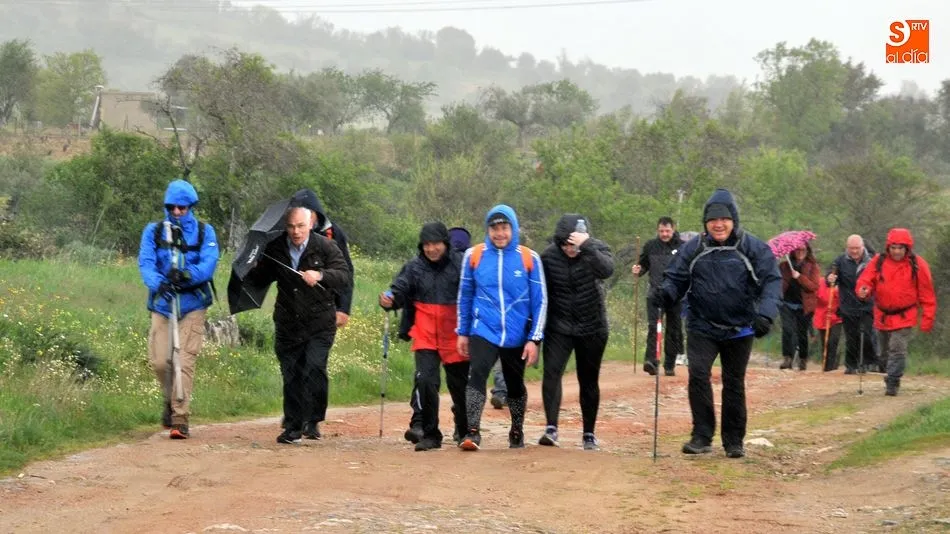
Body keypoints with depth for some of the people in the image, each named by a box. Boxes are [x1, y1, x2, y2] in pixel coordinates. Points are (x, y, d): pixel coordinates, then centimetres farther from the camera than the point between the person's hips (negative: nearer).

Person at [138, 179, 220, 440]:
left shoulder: (204, 232, 5)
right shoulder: (153, 231, 7)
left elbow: (209, 262, -9)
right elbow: (145, 262, -6)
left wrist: (187, 274, -29)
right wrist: (158, 282, -27)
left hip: (192, 303, -2)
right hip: (162, 302, 2)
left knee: (185, 361, -11)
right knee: (159, 361, -2)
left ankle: (180, 418, -7)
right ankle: (170, 400, 28)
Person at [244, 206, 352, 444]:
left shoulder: (325, 247, -3)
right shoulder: (275, 249, 4)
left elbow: (346, 276, -10)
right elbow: (261, 279, 15)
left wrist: (321, 275, -26)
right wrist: (249, 270, -7)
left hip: (319, 324, -3)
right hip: (288, 324, 3)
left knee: (314, 368, -18)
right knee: (291, 375, 4)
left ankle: (313, 420, -3)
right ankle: (293, 427, 15)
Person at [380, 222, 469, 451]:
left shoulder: (461, 263, -4)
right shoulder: (415, 267, 2)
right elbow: (400, 291, 0)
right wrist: (389, 300, -24)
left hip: (456, 336, -1)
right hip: (425, 336, 1)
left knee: (460, 385, 12)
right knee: (425, 381, -14)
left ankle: (465, 431, 34)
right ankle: (430, 435, -1)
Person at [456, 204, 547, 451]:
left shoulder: (529, 258, -3)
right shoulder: (473, 255, -1)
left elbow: (540, 300, 0)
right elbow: (465, 295, 9)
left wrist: (534, 339, -5)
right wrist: (463, 332, 10)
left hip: (517, 336, 1)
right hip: (483, 332, -1)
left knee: (515, 385, 14)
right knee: (477, 375, -22)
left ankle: (517, 432, 35)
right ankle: (472, 433, -26)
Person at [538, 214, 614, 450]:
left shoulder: (597, 249, -10)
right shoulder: (549, 255, -7)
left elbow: (606, 270, -32)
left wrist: (586, 245, -40)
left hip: (592, 328, 0)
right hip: (558, 327, 0)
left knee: (589, 381, 9)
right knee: (552, 373, -18)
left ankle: (589, 433, 20)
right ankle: (551, 428, -21)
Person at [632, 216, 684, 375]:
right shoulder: (650, 246, 7)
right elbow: (644, 265, 19)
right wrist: (638, 270, -2)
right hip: (655, 293, 0)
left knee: (673, 330, 7)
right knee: (653, 326, -15)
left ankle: (670, 365, 16)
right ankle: (651, 361, -23)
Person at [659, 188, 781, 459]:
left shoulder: (754, 248, -5)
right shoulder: (693, 248, 0)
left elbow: (772, 281, -9)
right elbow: (677, 278, 3)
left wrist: (765, 313, -25)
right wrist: (666, 293, -21)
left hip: (739, 329, 0)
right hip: (701, 328, 0)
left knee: (734, 384, 10)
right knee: (698, 375, -16)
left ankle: (734, 441, 23)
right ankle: (702, 436, -6)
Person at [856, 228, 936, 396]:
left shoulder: (917, 265, -8)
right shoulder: (878, 261, -3)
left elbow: (926, 295, -4)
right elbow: (866, 279, -5)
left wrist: (927, 318, -6)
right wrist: (864, 289, -30)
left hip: (904, 317, -3)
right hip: (883, 315, 4)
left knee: (897, 349, -15)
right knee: (885, 351, 15)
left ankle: (892, 383, -11)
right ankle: (890, 376, 34)